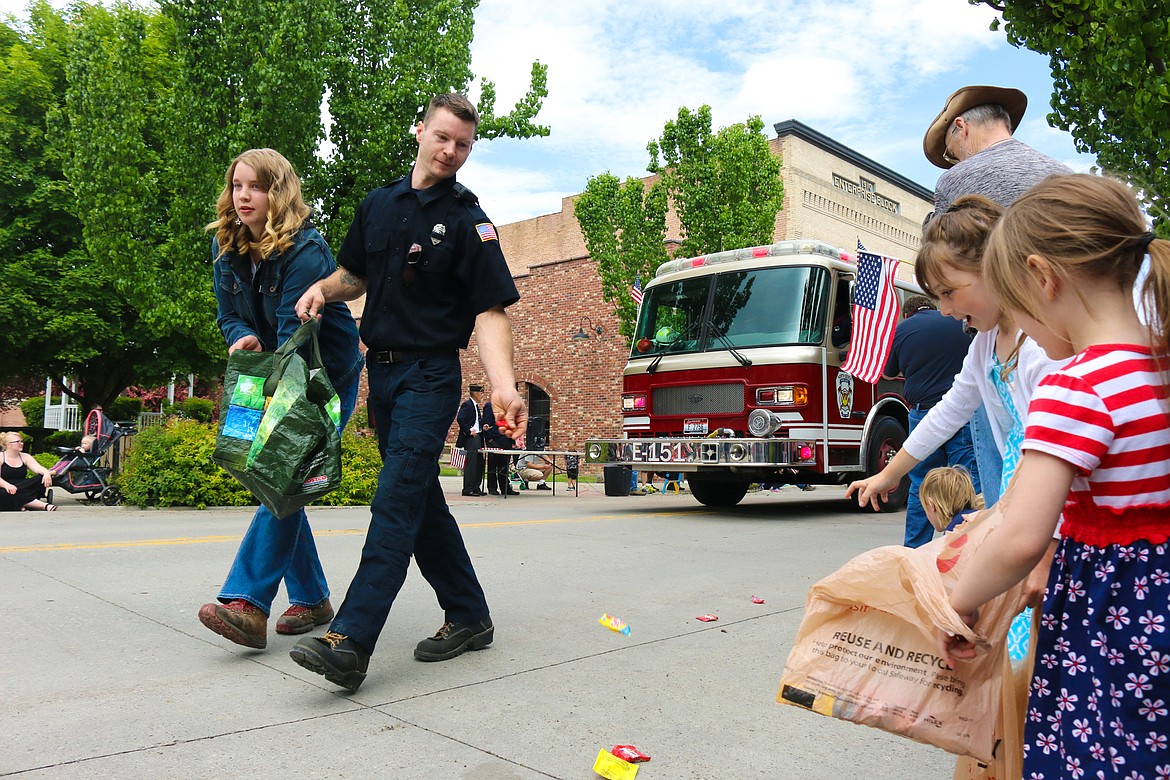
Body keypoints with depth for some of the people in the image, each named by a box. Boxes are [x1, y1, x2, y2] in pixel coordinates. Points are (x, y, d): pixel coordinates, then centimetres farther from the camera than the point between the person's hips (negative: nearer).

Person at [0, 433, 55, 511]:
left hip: (23, 489, 4)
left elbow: (37, 468, -4)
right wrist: (7, 485, -32)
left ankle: (24, 505, -36)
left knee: (42, 478, -20)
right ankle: (44, 505, -47)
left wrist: (46, 473, -28)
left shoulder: (25, 457, 13)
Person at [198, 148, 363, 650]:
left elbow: (295, 332, -29)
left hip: (328, 377, -7)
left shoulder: (305, 250, -23)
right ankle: (312, 599, 14)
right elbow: (230, 314, 6)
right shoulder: (226, 247, 0)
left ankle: (248, 601, -23)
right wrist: (243, 338, -18)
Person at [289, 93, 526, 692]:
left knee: (396, 501, -13)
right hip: (381, 371, 7)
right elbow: (356, 275, 24)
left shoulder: (468, 221, -6)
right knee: (421, 500, 11)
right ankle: (469, 618, 23)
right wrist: (324, 289, 1)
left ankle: (350, 642, -15)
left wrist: (503, 387, -27)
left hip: (430, 375, -7)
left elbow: (490, 311, -13)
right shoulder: (379, 204, 12)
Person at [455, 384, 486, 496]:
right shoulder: (467, 405, -11)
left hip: (478, 437, 10)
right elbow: (460, 419, -23)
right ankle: (467, 489, -4)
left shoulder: (477, 406, 18)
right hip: (471, 437, -10)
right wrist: (468, 431, -19)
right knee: (470, 463, -8)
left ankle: (476, 488, 20)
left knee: (479, 464, 12)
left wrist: (483, 426, 7)